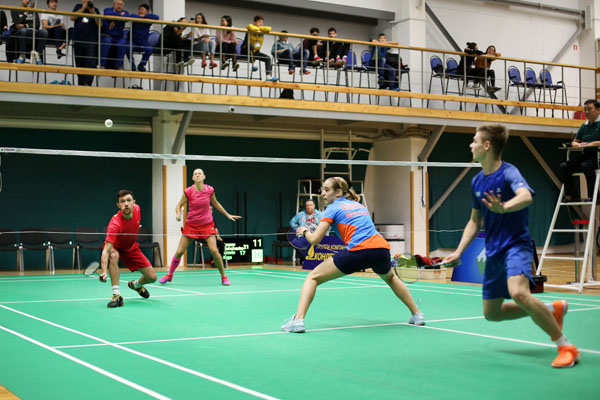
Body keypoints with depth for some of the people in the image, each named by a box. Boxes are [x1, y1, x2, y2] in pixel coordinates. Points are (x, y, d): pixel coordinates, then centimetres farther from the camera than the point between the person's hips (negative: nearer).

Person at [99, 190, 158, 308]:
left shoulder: (136, 209, -22)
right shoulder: (115, 223, -38)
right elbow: (106, 250, -45)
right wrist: (104, 271, -56)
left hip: (131, 248, 5)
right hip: (115, 247, -5)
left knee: (152, 277, -3)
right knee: (113, 255, -42)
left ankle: (135, 285, 33)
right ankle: (117, 295, -35)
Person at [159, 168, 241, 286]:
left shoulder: (210, 190, -5)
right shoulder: (188, 192, -10)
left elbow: (216, 204, 13)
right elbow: (179, 205, 3)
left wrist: (227, 215, 18)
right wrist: (178, 214, -19)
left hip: (207, 224, 0)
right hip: (191, 225, 0)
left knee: (214, 250, -15)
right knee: (179, 252, -2)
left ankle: (224, 277, 1)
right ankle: (169, 275, 21)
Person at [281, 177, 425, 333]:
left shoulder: (333, 208, 10)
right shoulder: (359, 205, 27)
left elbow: (315, 239, 5)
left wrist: (304, 231, 25)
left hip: (358, 251, -6)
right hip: (381, 246, 6)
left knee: (313, 277, 4)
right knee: (390, 278, 40)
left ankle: (298, 319, -13)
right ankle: (417, 314, 38)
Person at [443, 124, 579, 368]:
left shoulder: (508, 173, -14)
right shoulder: (476, 182, 9)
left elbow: (526, 196, -37)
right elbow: (475, 221, 20)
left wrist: (504, 208, -56)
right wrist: (458, 252, 11)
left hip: (516, 245, -8)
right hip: (493, 252, 8)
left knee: (518, 292, -35)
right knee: (491, 313, 11)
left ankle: (565, 346, -21)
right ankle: (553, 309, 27)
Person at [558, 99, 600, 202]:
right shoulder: (584, 126, 19)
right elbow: (574, 142, 25)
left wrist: (591, 144, -19)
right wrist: (579, 145, 1)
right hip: (585, 154, 7)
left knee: (586, 166, -37)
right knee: (563, 167, -13)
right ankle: (571, 196, -13)